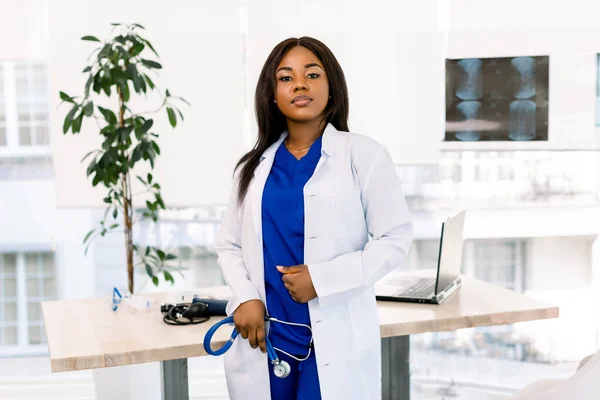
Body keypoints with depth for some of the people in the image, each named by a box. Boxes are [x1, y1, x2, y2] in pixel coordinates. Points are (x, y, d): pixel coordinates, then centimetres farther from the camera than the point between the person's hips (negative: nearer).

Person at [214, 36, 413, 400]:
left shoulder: (363, 154, -1)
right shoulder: (254, 166, 10)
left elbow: (395, 239, -5)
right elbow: (229, 244, 12)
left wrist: (322, 279, -14)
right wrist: (244, 297, -7)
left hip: (336, 342, -3)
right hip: (265, 337, 3)